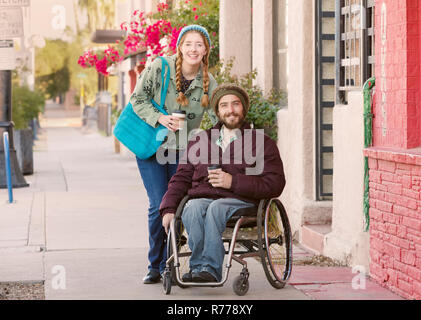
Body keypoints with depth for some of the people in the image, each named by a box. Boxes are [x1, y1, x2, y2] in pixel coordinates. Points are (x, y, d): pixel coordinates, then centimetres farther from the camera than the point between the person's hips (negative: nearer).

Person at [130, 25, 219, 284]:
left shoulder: (208, 82, -3)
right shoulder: (159, 68, -10)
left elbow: (220, 117, -6)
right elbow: (138, 99, -6)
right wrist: (160, 118, -21)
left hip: (182, 151, 3)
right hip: (151, 147, -2)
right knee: (160, 207, -9)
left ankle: (168, 266, 14)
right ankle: (155, 267, 6)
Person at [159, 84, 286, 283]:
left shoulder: (262, 143, 12)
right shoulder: (199, 141, 25)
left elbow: (275, 185, 0)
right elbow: (182, 178, 20)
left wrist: (233, 182, -10)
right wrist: (169, 209, 2)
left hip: (241, 201, -3)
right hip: (202, 197, 3)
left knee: (216, 208, -37)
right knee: (193, 209, -33)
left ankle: (208, 268, -40)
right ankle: (201, 268, -40)